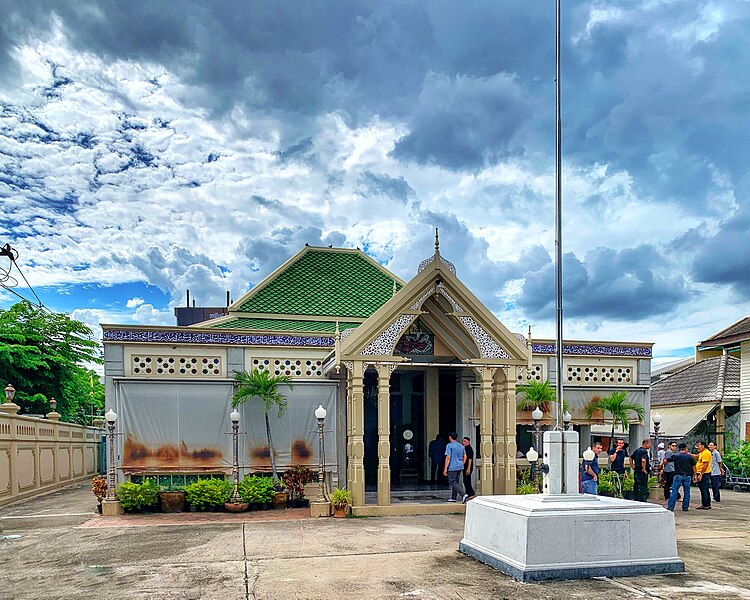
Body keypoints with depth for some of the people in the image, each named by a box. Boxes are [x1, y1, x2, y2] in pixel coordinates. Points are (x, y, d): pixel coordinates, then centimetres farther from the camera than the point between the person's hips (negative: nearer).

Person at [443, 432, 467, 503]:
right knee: (456, 482, 15)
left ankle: (463, 495, -20)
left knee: (453, 482, -5)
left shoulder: (449, 446, -11)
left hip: (452, 467, -7)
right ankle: (453, 498, 18)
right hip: (460, 467, 7)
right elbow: (465, 457, 15)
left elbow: (448, 458, -16)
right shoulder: (461, 446, 11)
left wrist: (445, 469, -14)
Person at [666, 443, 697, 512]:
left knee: (674, 491, -2)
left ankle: (670, 507, -6)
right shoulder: (690, 456, 2)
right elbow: (693, 467, 5)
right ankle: (685, 507, 14)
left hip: (678, 476, -1)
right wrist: (694, 475, 15)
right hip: (687, 476, 1)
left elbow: (665, 461, -4)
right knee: (686, 492, 11)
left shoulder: (674, 455, -2)